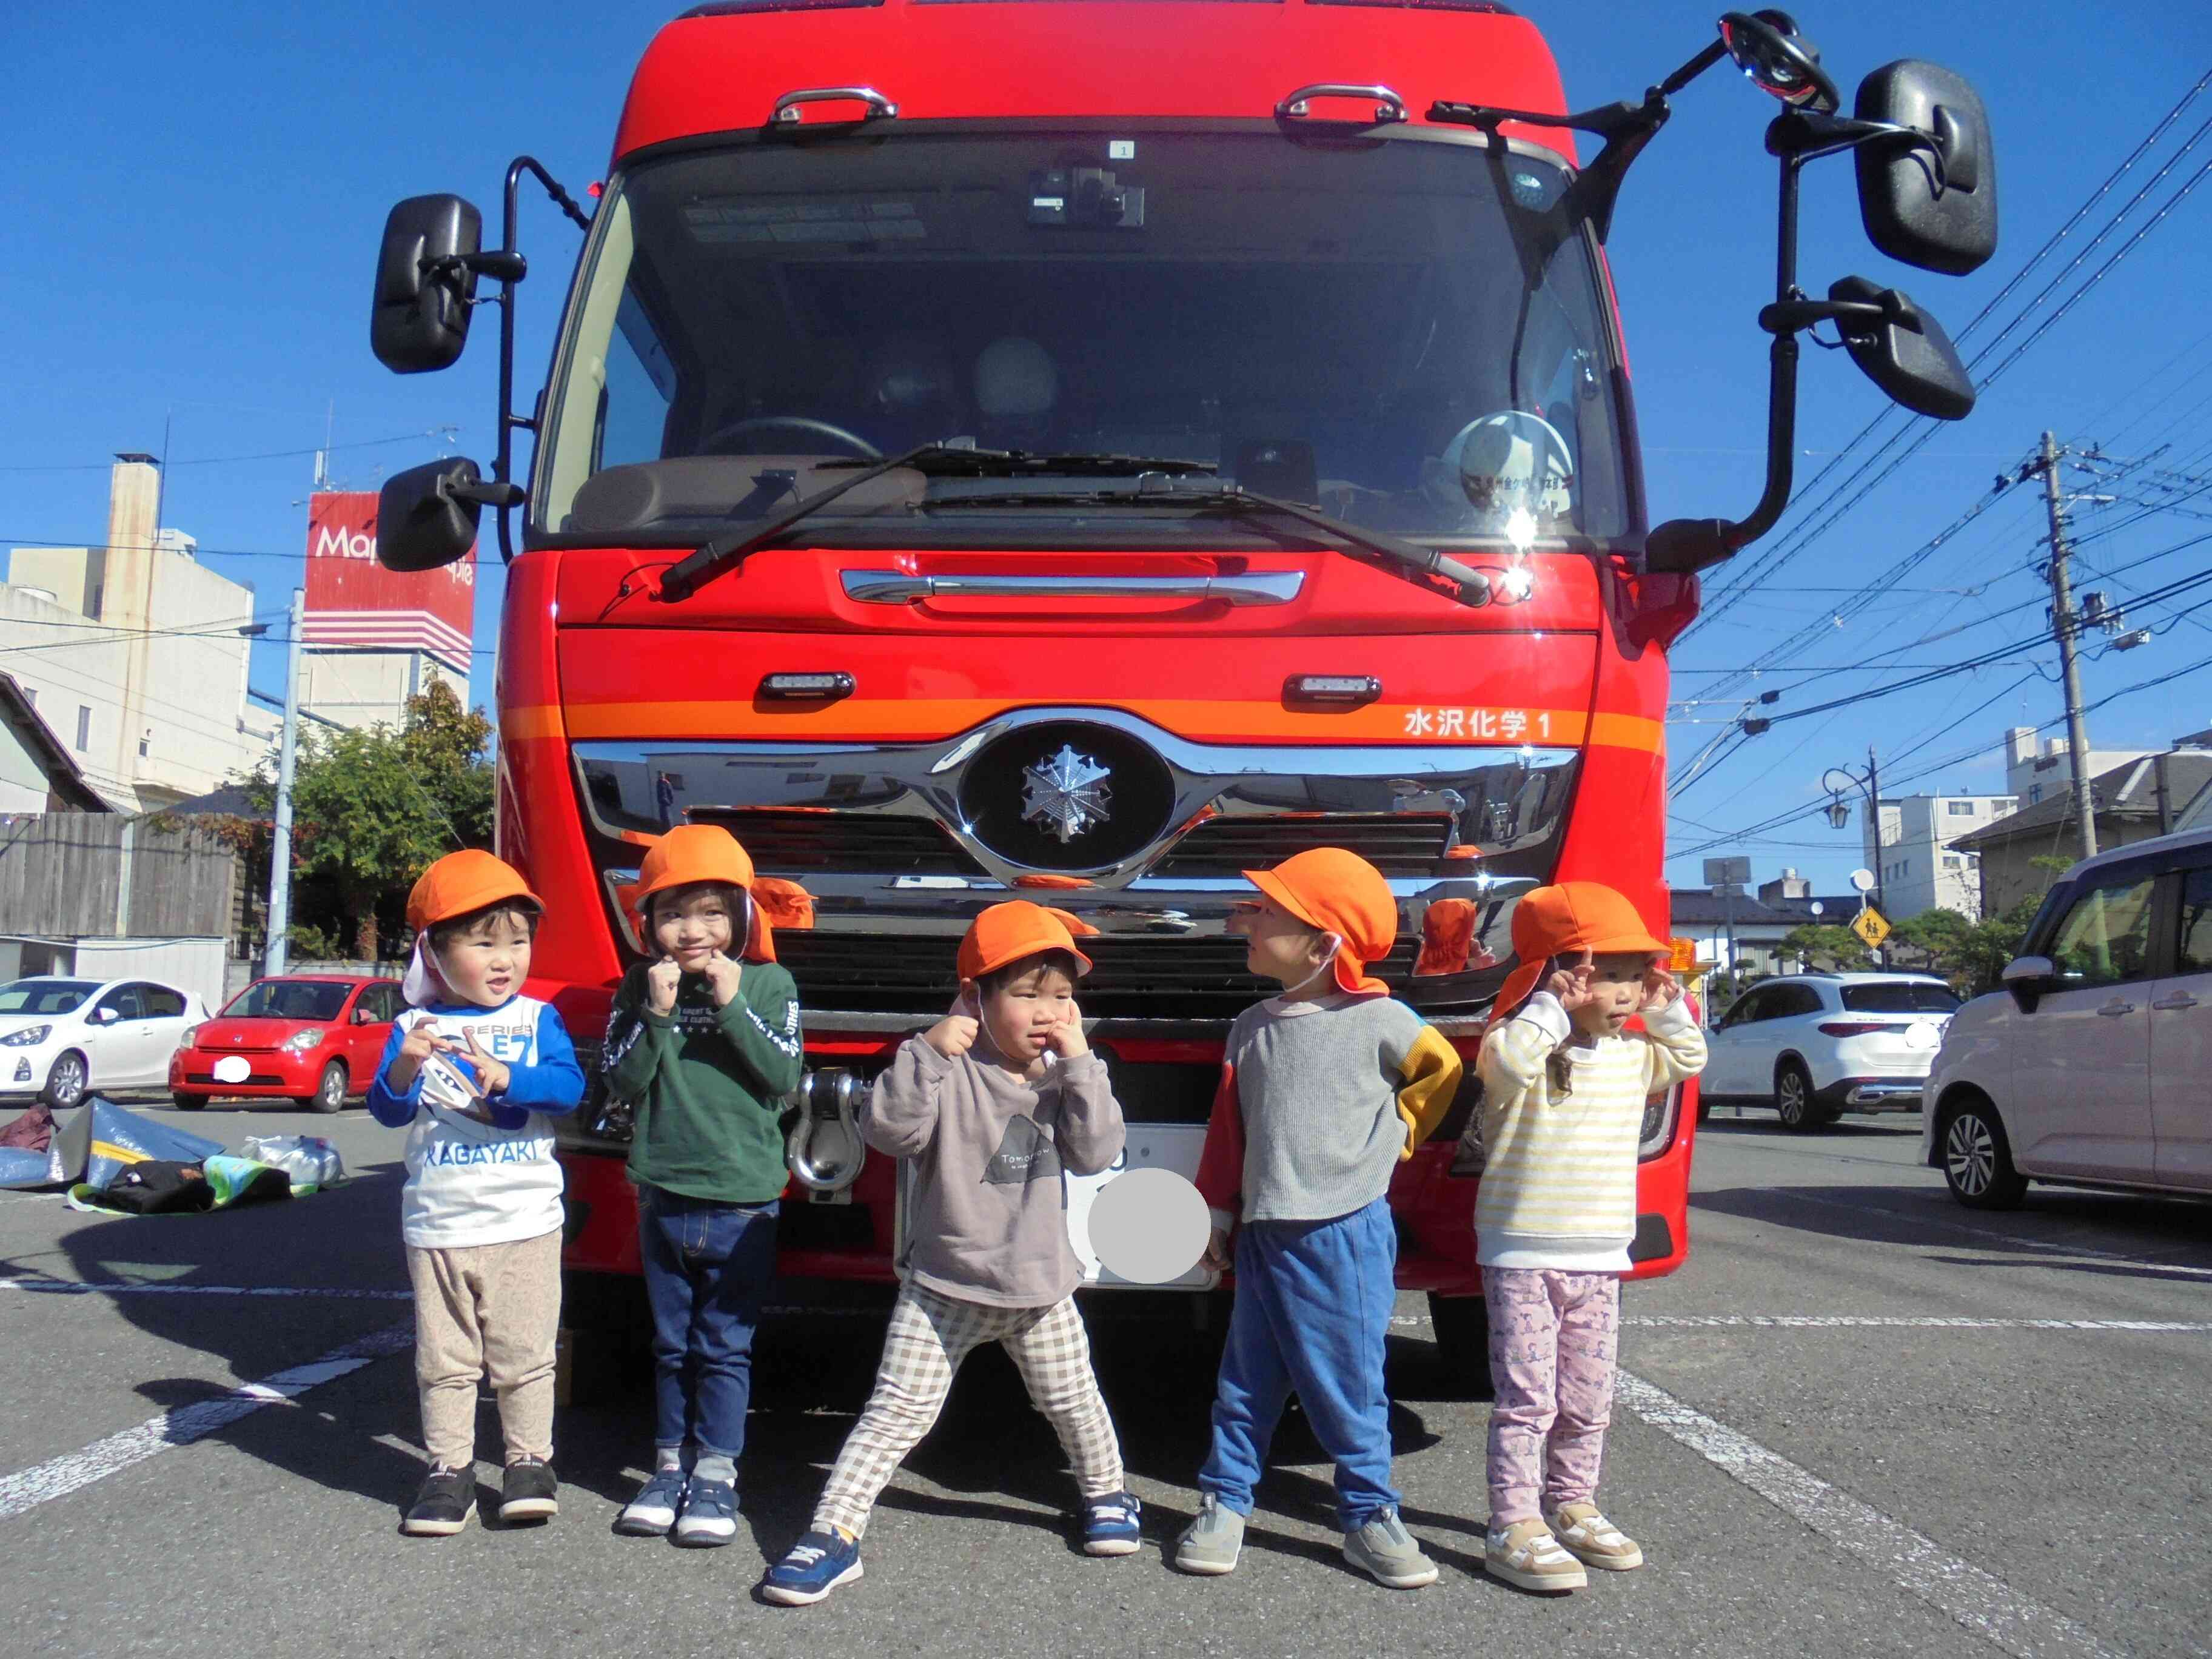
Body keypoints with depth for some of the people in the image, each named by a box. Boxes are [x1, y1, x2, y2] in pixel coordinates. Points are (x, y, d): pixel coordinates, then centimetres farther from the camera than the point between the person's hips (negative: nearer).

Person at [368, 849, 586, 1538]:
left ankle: (530, 1462, 17)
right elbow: (388, 1111, -4)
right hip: (437, 1222, 1)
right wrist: (403, 1069, -24)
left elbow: (569, 1086, -11)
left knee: (524, 1352, 5)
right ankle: (449, 1467, 19)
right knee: (444, 1357, 8)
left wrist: (509, 1077, -27)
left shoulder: (537, 1018, 2)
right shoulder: (415, 1026, 3)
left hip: (525, 1220, -1)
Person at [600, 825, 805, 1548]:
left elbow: (784, 1075, -13)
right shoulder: (639, 988, 1)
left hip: (742, 1203, -2)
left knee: (725, 1347, 4)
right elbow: (622, 1082, -5)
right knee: (672, 1344, 14)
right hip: (664, 1197, 2)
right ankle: (671, 1464, 26)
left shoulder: (769, 985, -3)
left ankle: (717, 1473, 14)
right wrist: (656, 1015, -17)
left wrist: (732, 1006, -19)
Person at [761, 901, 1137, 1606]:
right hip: (944, 1285, -4)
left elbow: (1096, 1153, -13)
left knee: (1072, 1402, 19)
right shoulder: (949, 1071, -14)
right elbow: (887, 1130, -27)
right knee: (897, 1412, -2)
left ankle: (1106, 1493, 44)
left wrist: (1079, 1063, -19)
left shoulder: (1065, 1076, -1)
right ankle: (834, 1534, 3)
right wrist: (927, 1051, -35)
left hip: (1040, 1284, 4)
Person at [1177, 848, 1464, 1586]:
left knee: (1350, 1388, 3)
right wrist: (1218, 1214, 11)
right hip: (1263, 1232, 4)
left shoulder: (1377, 1020, -8)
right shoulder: (1251, 1028, 6)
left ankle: (1370, 1515, 17)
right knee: (1246, 1380, 12)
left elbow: (1442, 1066, 9)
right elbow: (1228, 1127, 11)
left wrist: (1396, 1131, 8)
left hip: (1346, 1232, -4)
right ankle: (1224, 1503, 23)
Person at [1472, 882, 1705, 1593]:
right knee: (1527, 1398, -6)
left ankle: (1571, 1506, 29)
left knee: (1587, 1401, 14)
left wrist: (1667, 1009, 7)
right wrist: (1551, 1010, -30)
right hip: (1523, 1257, -6)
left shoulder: (1632, 1053, 8)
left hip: (1600, 1259, 7)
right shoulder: (1520, 1044, -13)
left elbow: (1687, 1061, 23)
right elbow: (1506, 1063, -36)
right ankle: (1513, 1528, 0)